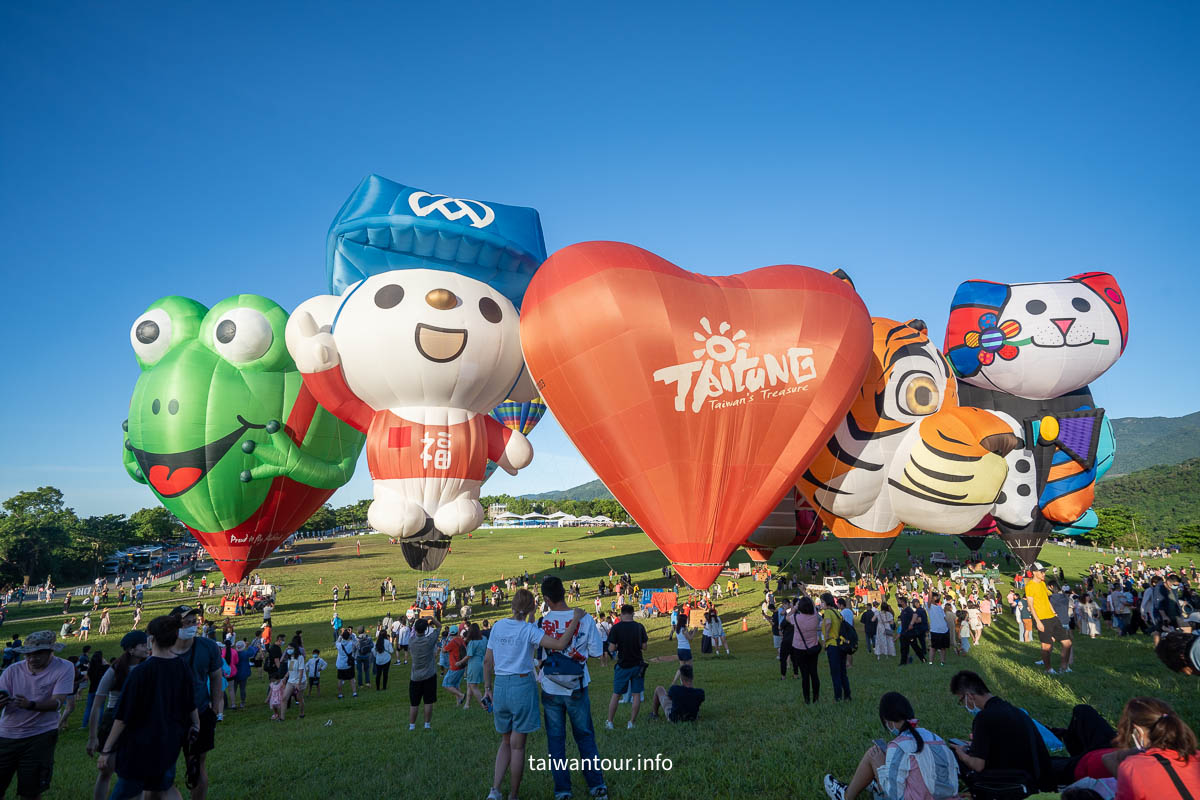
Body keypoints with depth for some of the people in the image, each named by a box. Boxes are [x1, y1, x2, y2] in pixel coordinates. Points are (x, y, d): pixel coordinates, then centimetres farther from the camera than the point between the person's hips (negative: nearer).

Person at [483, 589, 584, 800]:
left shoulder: (498, 626, 1)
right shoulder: (529, 630, -14)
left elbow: (487, 661, 6)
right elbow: (560, 645, -24)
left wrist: (487, 688, 15)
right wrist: (576, 619, -17)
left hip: (500, 686, 5)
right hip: (522, 686, -4)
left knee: (506, 742, 20)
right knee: (517, 745, 8)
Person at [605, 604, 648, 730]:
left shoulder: (616, 628, -11)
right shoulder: (639, 627, -4)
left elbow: (612, 649, -13)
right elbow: (644, 646, 0)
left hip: (622, 665, -1)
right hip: (637, 665, 1)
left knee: (616, 694, 11)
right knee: (636, 694, 10)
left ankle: (609, 722, 17)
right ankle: (632, 722, 12)